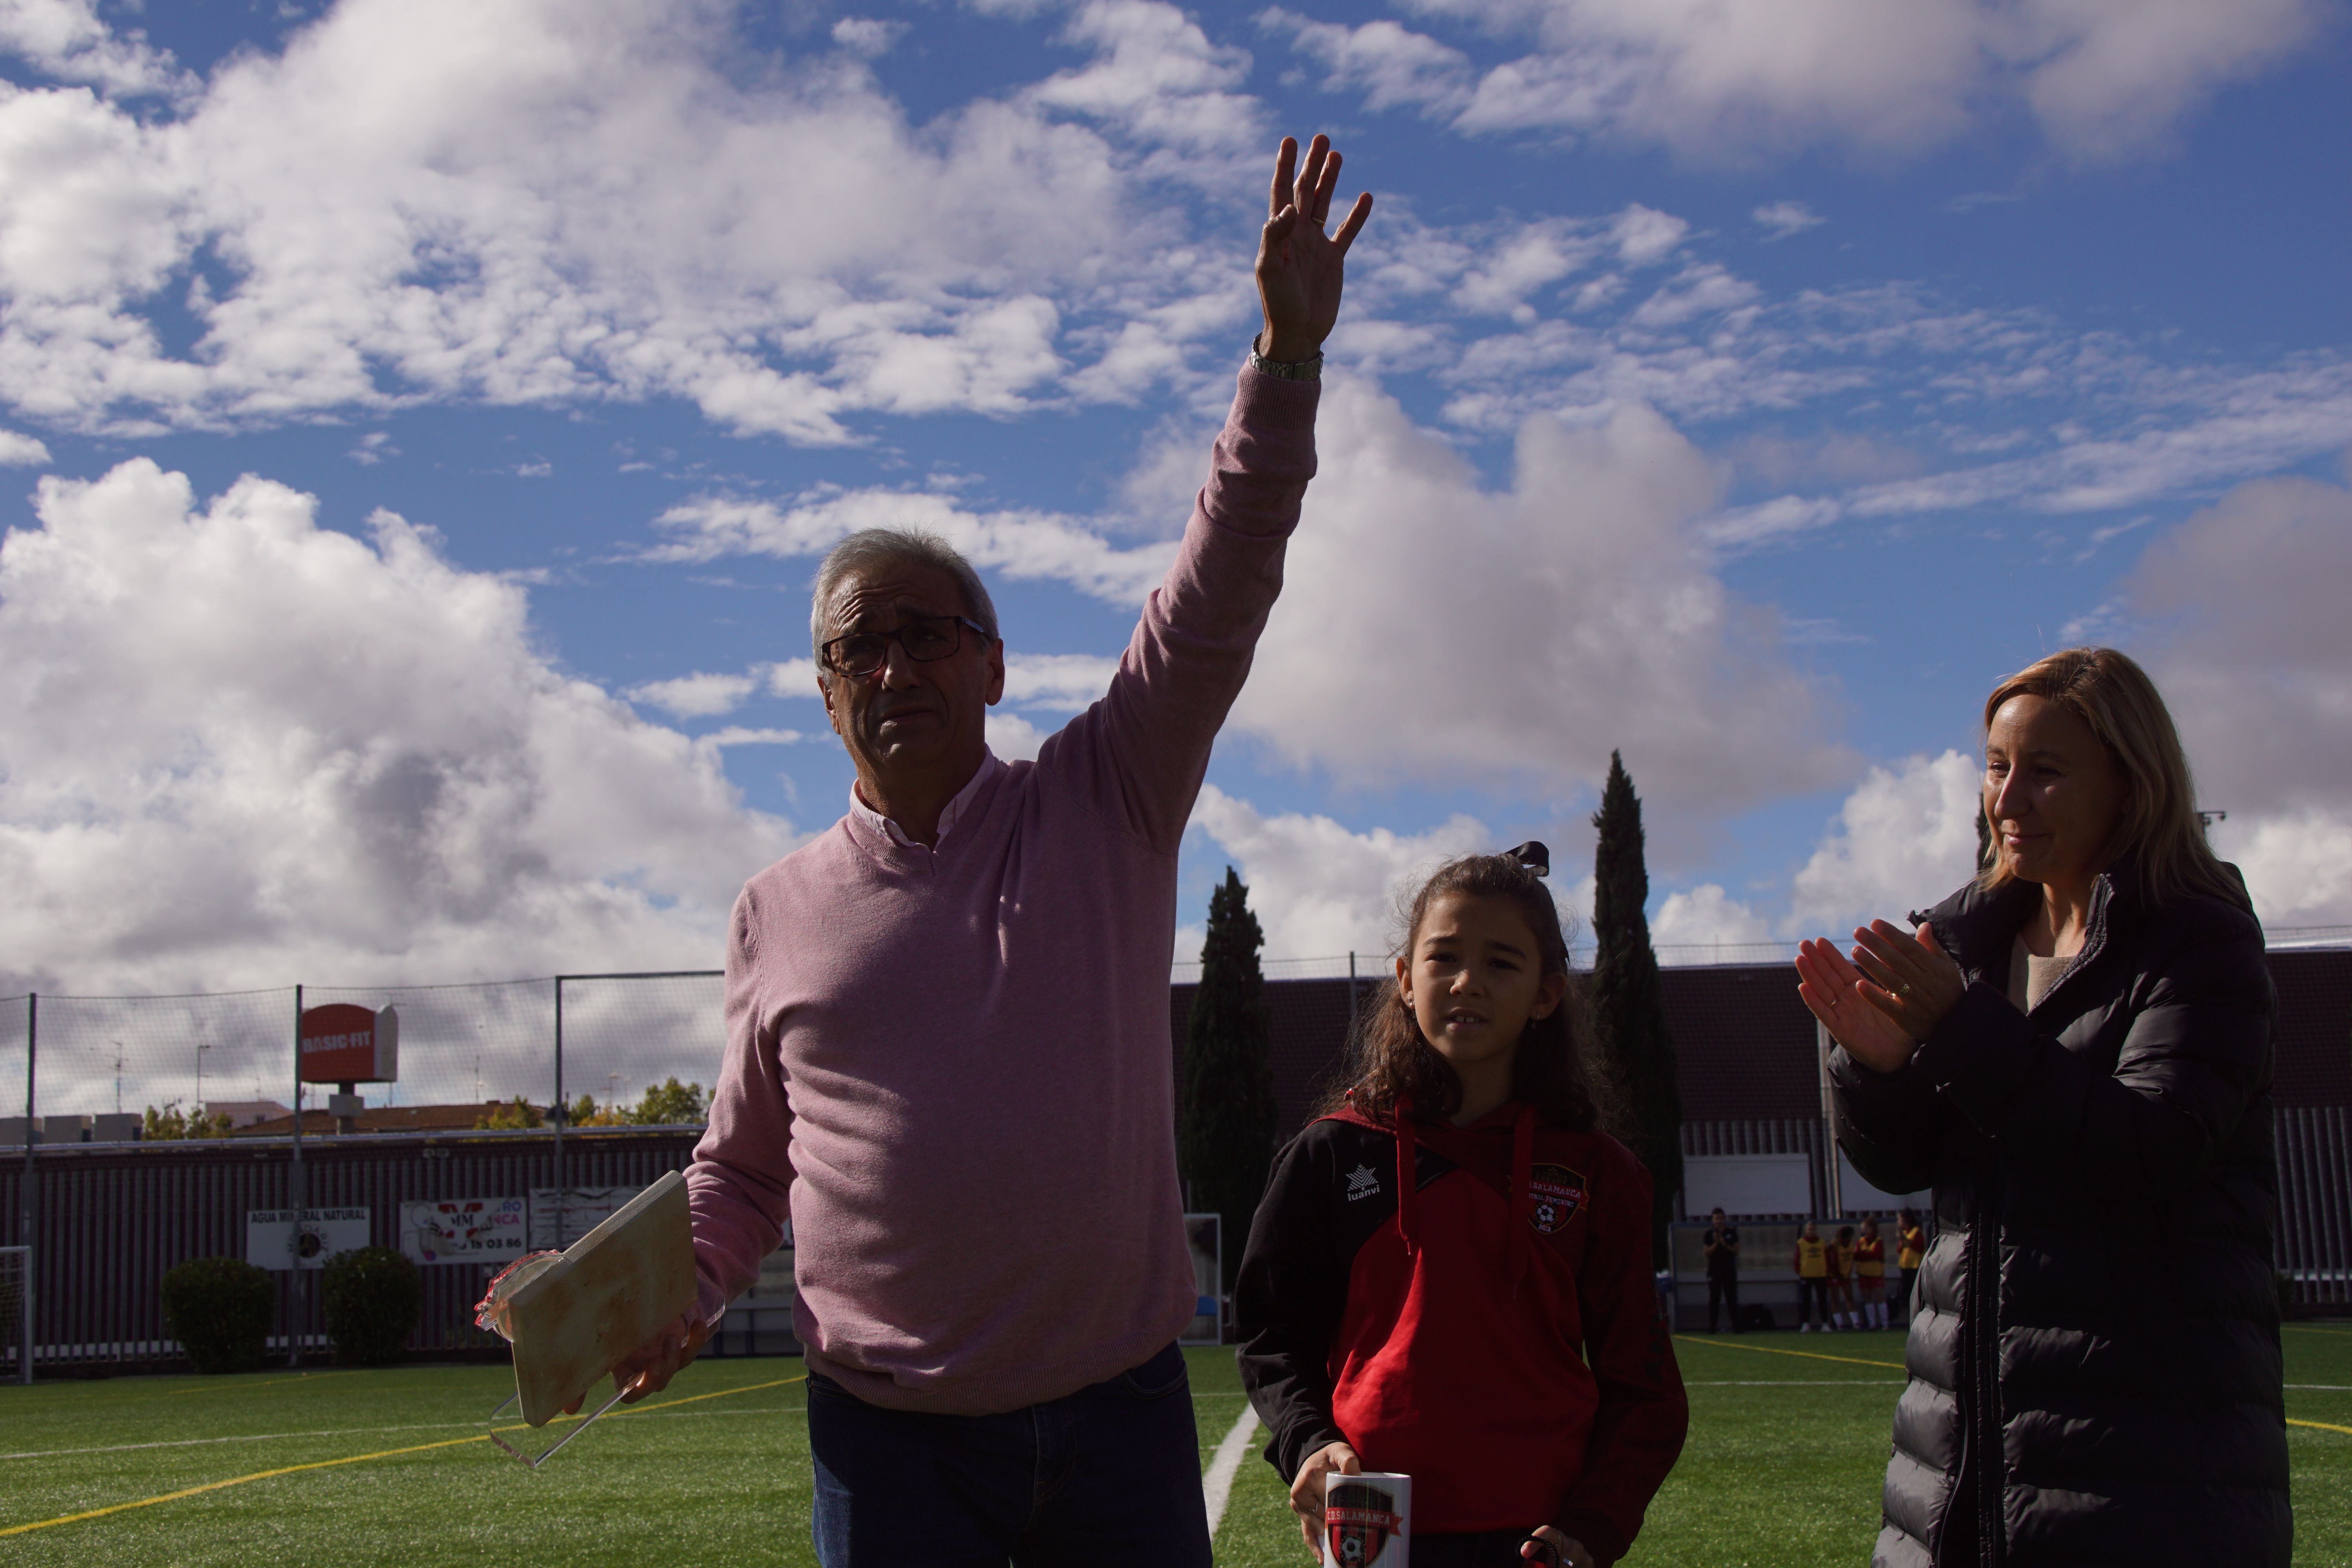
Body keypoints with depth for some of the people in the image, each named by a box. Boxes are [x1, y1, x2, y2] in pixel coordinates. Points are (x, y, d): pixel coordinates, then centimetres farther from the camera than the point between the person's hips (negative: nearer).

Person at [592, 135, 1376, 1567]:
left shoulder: (1104, 805, 3)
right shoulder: (782, 912, 7)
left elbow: (1219, 602, -9)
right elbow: (743, 1164, 17)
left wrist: (1288, 355, -18)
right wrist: (677, 1291, -3)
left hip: (1120, 1411, 0)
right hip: (893, 1440, 1)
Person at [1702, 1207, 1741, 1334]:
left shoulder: (1731, 1233, 6)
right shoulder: (1709, 1235, 4)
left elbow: (1736, 1251, 2)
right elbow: (1706, 1252, -2)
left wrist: (1725, 1245, -11)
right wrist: (1716, 1243, -14)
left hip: (1729, 1271, 0)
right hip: (1714, 1271, 0)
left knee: (1732, 1299, -1)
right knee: (1714, 1300, 0)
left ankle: (1736, 1327, 0)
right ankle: (1711, 1327, 0)